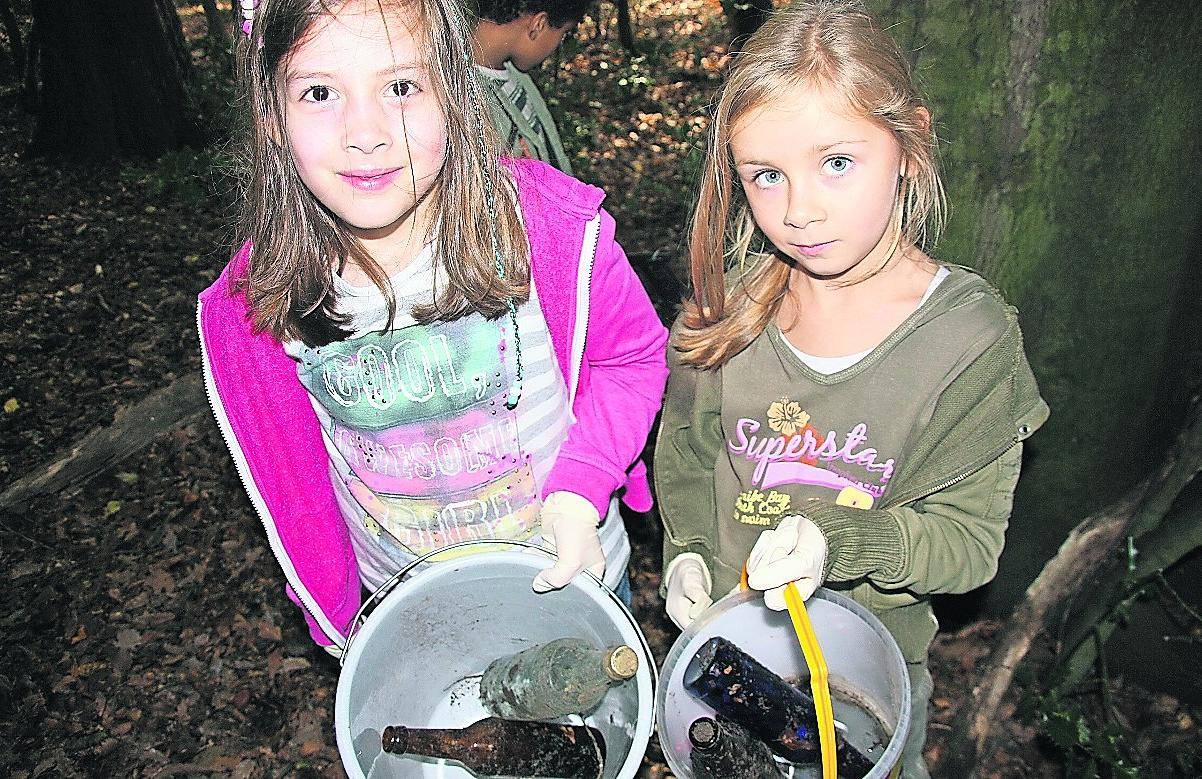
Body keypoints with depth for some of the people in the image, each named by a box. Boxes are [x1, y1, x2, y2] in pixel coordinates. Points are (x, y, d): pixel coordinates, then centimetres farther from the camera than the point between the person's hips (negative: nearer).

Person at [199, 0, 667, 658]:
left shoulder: (547, 222, -27)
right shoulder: (251, 305, -19)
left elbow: (632, 357, -11)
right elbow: (294, 489, -4)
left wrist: (579, 487, -24)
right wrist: (339, 620, 1)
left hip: (572, 575, 0)